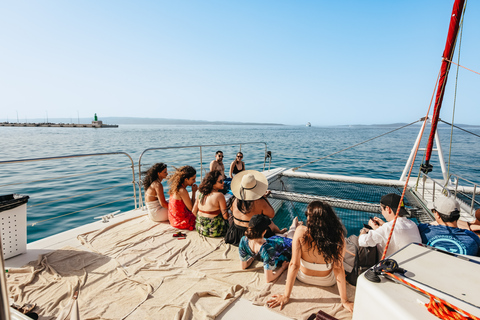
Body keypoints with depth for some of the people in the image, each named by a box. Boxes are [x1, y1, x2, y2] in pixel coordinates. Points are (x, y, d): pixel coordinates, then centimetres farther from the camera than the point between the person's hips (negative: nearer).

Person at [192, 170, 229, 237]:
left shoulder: (201, 193, -1)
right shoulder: (219, 195, -20)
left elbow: (194, 211, 7)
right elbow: (226, 216, -16)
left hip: (200, 228, 6)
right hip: (213, 231, -6)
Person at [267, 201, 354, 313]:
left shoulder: (301, 232, -35)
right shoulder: (338, 236, -33)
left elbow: (294, 265, -29)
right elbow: (339, 269, -27)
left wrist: (286, 296, -17)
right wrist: (344, 301, -13)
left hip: (303, 277, 0)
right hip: (328, 281, 0)